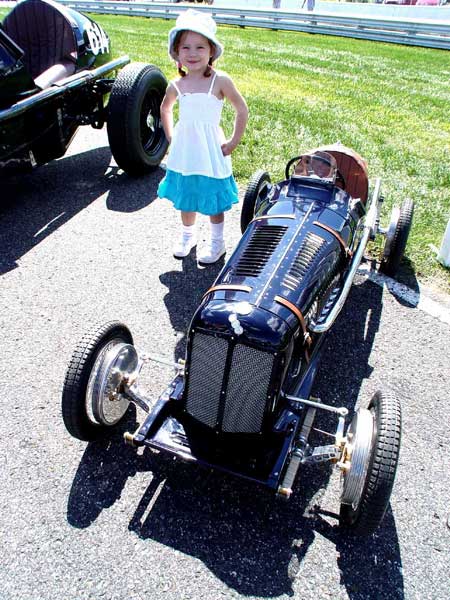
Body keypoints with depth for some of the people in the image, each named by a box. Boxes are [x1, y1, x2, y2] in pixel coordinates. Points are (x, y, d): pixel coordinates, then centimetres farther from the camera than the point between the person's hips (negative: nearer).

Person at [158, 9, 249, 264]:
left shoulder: (220, 80, -11)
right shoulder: (176, 85, 0)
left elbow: (242, 111, -5)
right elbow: (166, 109, 20)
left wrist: (233, 143, -7)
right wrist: (171, 137, 12)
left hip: (210, 152, -4)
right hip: (183, 152, 4)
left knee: (213, 200, 7)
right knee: (185, 197, 16)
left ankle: (217, 242, 26)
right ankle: (188, 235, 38)